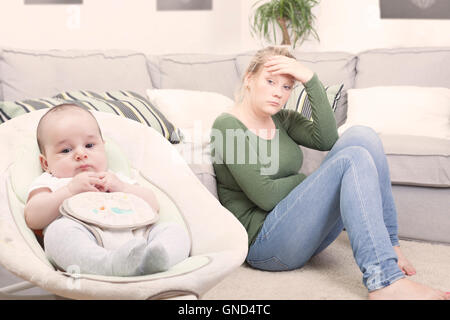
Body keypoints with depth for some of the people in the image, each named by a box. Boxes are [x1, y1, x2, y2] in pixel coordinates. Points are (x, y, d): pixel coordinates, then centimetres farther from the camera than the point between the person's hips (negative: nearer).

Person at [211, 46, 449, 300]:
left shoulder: (282, 119, 16)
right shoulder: (227, 126, -8)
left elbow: (326, 140, -3)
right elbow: (265, 196, -15)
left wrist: (311, 80, -9)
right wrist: (309, 178, -1)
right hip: (263, 242, -8)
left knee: (361, 135, -7)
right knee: (353, 159, -24)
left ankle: (388, 246, -8)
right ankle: (384, 280, -33)